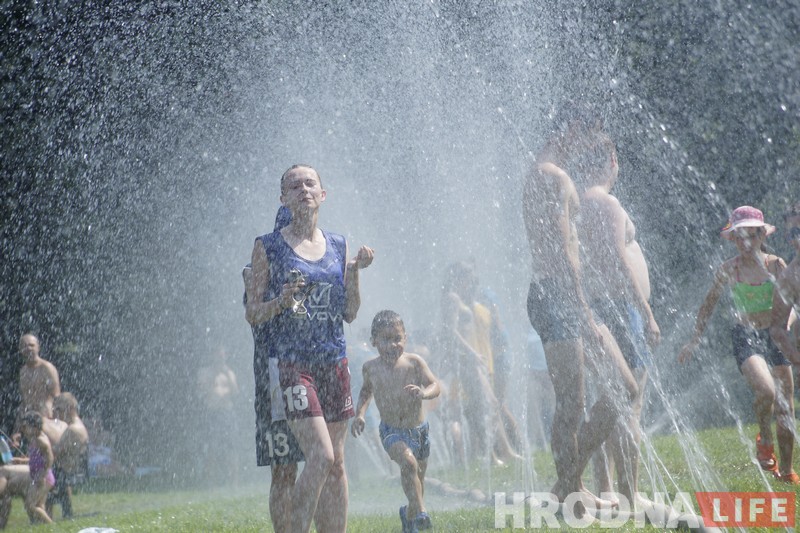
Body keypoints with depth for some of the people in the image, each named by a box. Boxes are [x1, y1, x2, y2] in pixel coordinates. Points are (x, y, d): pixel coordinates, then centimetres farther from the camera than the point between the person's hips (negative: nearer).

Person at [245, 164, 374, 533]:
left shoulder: (337, 247, 12)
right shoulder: (269, 247, 0)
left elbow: (350, 313, 12)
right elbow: (253, 314, -1)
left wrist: (354, 271, -1)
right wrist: (282, 301, -19)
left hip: (333, 363, 5)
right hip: (291, 362, -5)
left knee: (336, 464, 5)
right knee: (320, 456, -17)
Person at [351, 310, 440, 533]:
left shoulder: (414, 362, -12)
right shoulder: (370, 368, -6)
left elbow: (435, 385, -18)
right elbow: (366, 390, 15)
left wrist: (423, 393, -40)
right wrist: (360, 413, 1)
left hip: (418, 430, 1)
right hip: (392, 432, -1)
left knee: (418, 478, 16)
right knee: (408, 462, -30)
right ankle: (420, 511, -24)